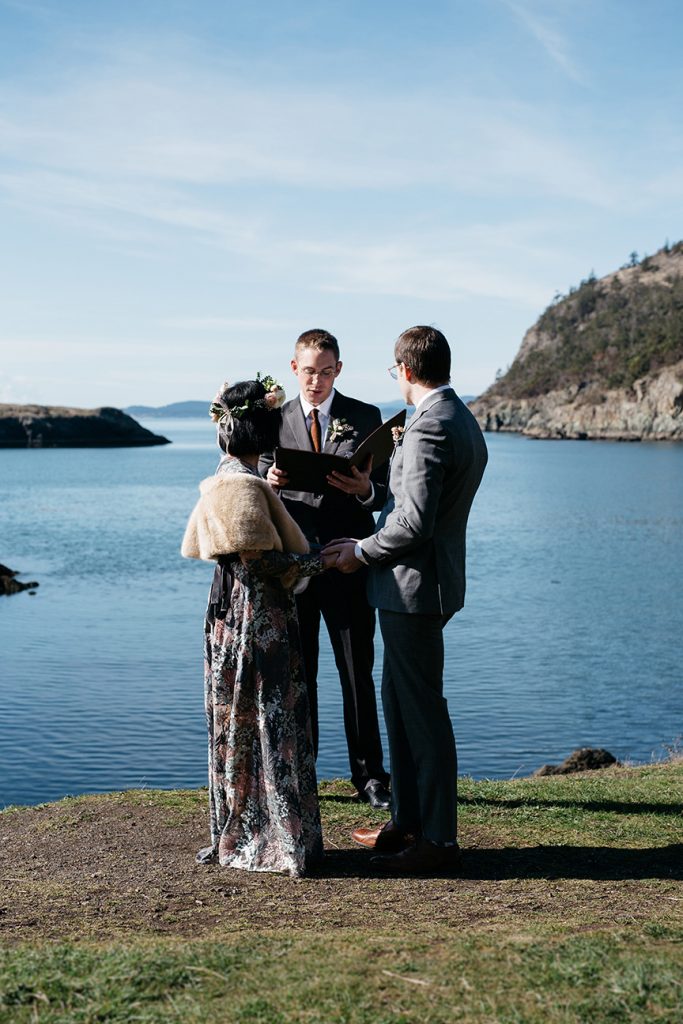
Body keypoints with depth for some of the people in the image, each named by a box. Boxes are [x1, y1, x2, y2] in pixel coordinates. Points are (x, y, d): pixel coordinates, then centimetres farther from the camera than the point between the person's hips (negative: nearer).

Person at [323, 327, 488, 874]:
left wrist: (362, 552, -10)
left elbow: (414, 523, -25)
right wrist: (369, 541, 18)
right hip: (422, 582, 11)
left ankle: (438, 839, 7)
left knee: (423, 711, -3)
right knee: (398, 700, 18)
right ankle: (409, 820, 29)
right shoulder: (463, 421, 13)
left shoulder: (428, 428, -19)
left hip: (414, 584, -11)